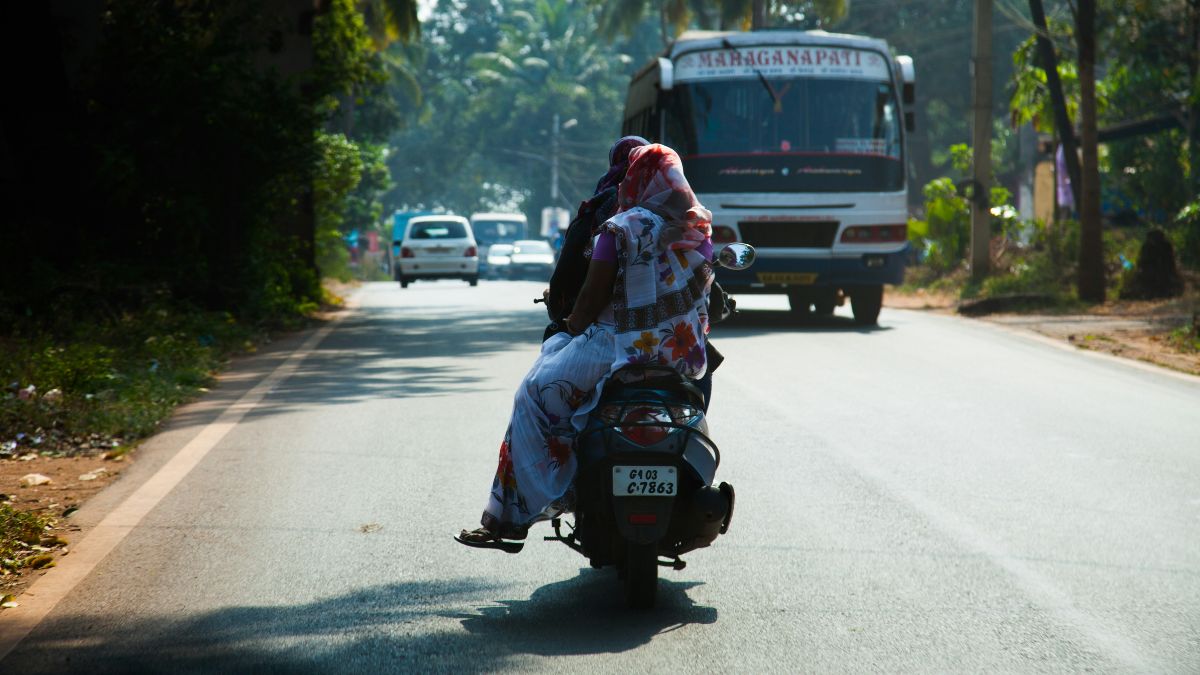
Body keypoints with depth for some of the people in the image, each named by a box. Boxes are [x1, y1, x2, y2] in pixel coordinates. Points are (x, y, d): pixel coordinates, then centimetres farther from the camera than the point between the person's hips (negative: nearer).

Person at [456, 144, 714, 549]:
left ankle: (511, 515, -1)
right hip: (686, 356, 6)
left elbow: (594, 294, -10)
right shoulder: (701, 228, 7)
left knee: (535, 396, 5)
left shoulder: (620, 230, -11)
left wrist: (572, 327, 9)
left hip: (623, 345, -6)